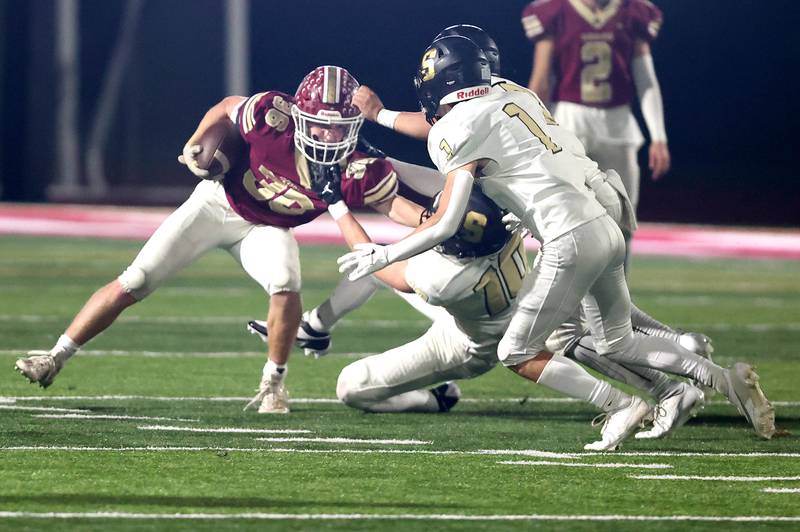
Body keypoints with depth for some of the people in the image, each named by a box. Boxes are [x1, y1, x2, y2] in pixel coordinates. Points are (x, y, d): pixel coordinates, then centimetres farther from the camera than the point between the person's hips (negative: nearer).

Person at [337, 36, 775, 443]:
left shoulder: (457, 130, -7)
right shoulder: (517, 99, 15)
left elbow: (446, 223, -10)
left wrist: (384, 255, 2)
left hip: (570, 240, -8)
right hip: (607, 228, 8)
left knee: (517, 354, 6)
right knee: (618, 343, 24)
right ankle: (725, 380, 9)